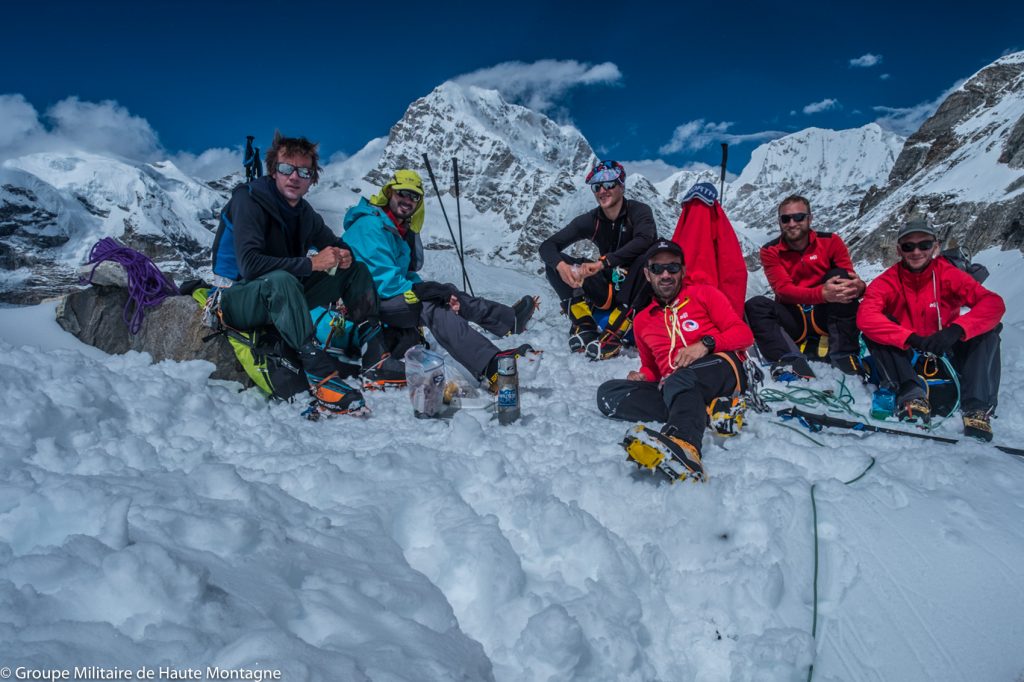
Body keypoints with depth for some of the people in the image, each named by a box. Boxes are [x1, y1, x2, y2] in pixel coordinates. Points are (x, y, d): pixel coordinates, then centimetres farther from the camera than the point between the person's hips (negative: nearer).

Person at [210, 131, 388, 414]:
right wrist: (310, 263, -31)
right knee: (281, 280, -42)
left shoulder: (304, 212, 4)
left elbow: (334, 243, 16)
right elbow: (249, 265, -30)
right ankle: (322, 377, -46)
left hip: (282, 297, 8)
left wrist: (345, 254, -11)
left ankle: (375, 359, -11)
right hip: (238, 299, -7)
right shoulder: (249, 200, -17)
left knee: (357, 271, 0)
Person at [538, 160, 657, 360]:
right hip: (609, 290, 4)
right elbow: (547, 246, -6)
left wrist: (603, 262, -40)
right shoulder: (591, 220, -1)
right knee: (554, 263, -10)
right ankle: (584, 324, -20)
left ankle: (615, 334, -35)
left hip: (639, 290, -4)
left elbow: (644, 240, -34)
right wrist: (561, 265, -29)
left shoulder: (639, 211, -11)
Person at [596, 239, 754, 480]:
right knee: (608, 393, -17)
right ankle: (707, 412, -27)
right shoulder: (642, 321, 24)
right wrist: (644, 376, 5)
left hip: (721, 368, -4)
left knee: (678, 381, -37)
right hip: (671, 386, 4)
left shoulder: (704, 294, 14)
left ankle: (684, 444, -66)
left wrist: (706, 344, -12)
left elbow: (744, 334, 6)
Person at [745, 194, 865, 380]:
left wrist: (859, 287, -34)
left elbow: (850, 279, -8)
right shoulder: (770, 252, -4)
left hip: (825, 316, 1)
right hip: (794, 321, 0)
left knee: (839, 275, -23)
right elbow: (784, 289, -18)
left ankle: (845, 354, -28)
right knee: (755, 305, -25)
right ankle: (790, 361, -44)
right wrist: (822, 294, -37)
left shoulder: (831, 241, -1)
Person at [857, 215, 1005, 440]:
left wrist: (956, 329, -40)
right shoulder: (887, 282, -11)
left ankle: (978, 407, -30)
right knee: (874, 327, -24)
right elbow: (865, 316, -30)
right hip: (906, 359, -1)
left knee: (989, 328, -20)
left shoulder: (949, 275, -8)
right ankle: (911, 393, -36)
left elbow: (994, 303, -21)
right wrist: (913, 339, -41)